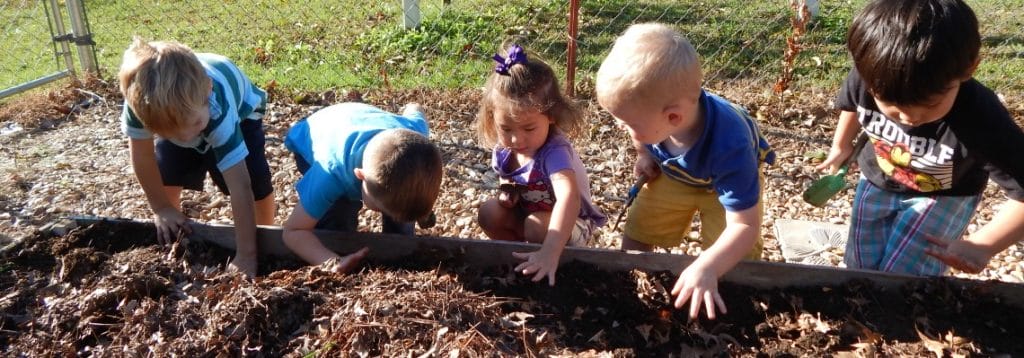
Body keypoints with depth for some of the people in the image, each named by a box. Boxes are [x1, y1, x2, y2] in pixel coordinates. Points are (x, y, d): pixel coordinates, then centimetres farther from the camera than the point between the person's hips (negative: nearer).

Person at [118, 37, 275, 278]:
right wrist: (162, 208, -12)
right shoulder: (142, 102, -38)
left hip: (240, 111, -3)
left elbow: (239, 185, -47)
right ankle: (172, 234, 19)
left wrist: (246, 256, -46)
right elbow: (142, 156, -20)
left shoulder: (219, 110, -47)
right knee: (164, 173, -8)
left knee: (254, 178, -20)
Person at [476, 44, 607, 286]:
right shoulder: (503, 149, -14)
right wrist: (506, 193, -16)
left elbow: (568, 196, -55)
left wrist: (550, 251, -68)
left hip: (570, 223, -6)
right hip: (526, 213, 6)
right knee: (489, 213, -14)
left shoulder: (554, 151, -36)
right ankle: (522, 256, 4)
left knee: (537, 226, -34)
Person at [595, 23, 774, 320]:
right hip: (674, 173, 4)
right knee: (636, 232, 9)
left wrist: (706, 268, -59)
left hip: (728, 178, -4)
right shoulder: (653, 108, -34)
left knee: (733, 262, -12)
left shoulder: (729, 149, -47)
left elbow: (745, 226, -45)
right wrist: (644, 155, -10)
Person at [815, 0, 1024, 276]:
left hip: (944, 196, -3)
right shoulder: (864, 80, -30)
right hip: (878, 182, 4)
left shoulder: (980, 121, -41)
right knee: (860, 270, 13)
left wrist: (980, 246, -35)